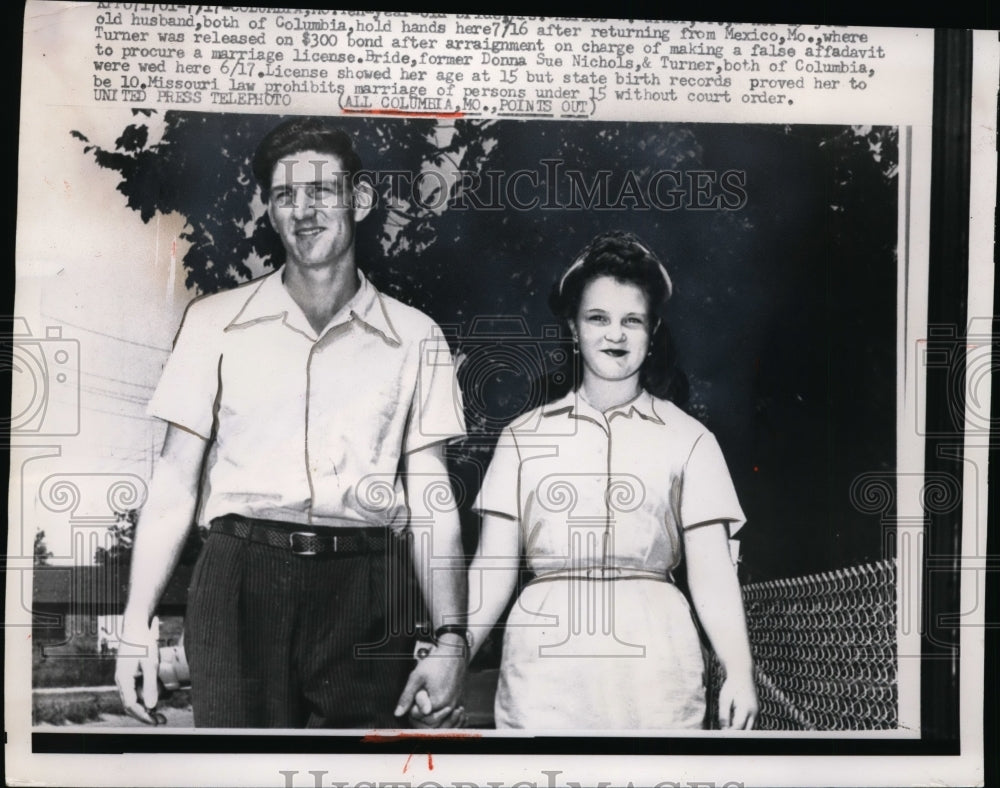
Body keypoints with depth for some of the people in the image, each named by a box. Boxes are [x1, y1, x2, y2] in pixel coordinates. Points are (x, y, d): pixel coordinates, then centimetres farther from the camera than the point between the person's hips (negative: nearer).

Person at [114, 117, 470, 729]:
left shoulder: (415, 337, 8)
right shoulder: (215, 322, 9)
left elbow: (430, 501, 6)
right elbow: (176, 480, 8)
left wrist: (450, 639, -2)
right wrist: (137, 624, 3)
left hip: (366, 589, 0)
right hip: (242, 580, 0)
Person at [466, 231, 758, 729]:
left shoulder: (689, 441, 5)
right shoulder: (523, 437, 8)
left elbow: (712, 573, -1)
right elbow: (493, 569, 5)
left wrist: (739, 672, -13)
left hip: (653, 661, 0)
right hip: (544, 664, 1)